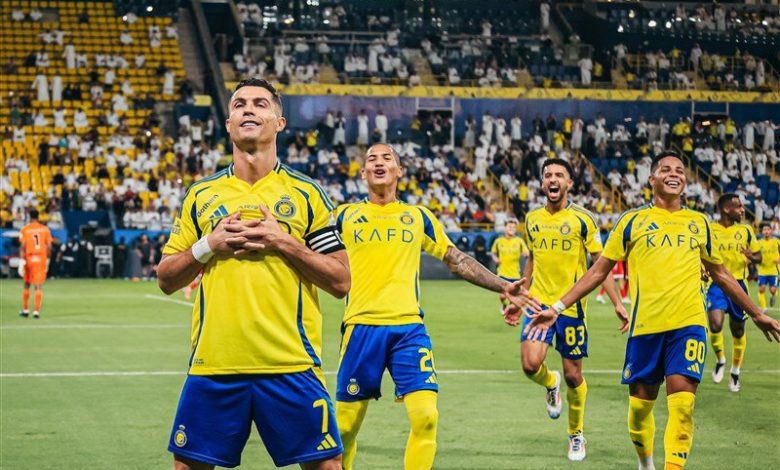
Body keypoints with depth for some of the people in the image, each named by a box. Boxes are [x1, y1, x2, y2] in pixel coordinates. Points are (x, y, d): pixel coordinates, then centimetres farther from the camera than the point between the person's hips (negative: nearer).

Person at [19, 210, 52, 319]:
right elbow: (49, 246, 2)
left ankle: (25, 310, 22)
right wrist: (47, 260, 11)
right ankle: (37, 311, -8)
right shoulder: (45, 229, 3)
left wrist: (22, 261, -8)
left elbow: (23, 246, -8)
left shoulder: (24, 230, -2)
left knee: (27, 285, 16)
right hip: (41, 259, 0)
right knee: (38, 286, -1)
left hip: (29, 258, 0)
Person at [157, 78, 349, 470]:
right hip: (213, 363, 2)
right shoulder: (200, 194, 11)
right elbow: (166, 280, 12)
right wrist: (209, 245, -4)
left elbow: (340, 282, 2)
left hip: (290, 364, -2)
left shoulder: (305, 193, 6)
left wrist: (285, 243, -10)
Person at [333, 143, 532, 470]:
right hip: (362, 326, -1)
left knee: (425, 416, -15)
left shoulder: (418, 217, 15)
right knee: (345, 426, 2)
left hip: (409, 327, 1)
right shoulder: (345, 216, 11)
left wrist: (502, 286, 15)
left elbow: (457, 260, 20)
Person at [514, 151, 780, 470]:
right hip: (645, 325, -1)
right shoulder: (632, 220, 7)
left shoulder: (698, 223, 14)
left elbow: (720, 274, 25)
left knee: (682, 406, -13)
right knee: (640, 405, 7)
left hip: (689, 324, 1)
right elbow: (598, 271, 8)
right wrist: (557, 308, 2)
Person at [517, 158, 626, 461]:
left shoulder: (582, 219, -4)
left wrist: (617, 303, -10)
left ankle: (576, 434, 25)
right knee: (531, 364, -17)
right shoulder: (532, 219, 7)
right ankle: (551, 384, 20)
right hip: (539, 302, 2)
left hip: (571, 306, -2)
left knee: (573, 375, 4)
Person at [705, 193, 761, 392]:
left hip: (738, 284, 2)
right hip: (716, 284, -2)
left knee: (738, 330, 10)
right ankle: (720, 360, 7)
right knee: (715, 325, -21)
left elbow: (758, 255, 10)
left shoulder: (745, 230, 4)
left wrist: (752, 257, -14)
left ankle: (735, 371, 29)